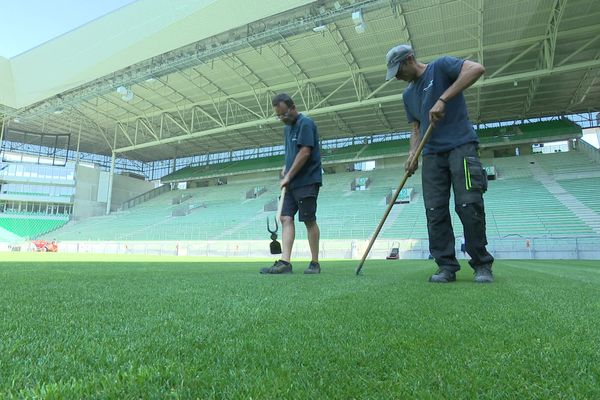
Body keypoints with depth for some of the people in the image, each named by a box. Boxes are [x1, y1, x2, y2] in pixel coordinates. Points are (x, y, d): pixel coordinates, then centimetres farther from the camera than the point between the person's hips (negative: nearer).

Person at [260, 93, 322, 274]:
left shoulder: (306, 124, -9)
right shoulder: (287, 128, 19)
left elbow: (305, 152, -17)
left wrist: (288, 176, -14)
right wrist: (286, 167, 8)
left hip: (307, 181, -8)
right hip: (292, 183, 9)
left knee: (309, 221, -3)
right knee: (286, 218, -2)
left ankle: (315, 263, 9)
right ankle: (285, 262, -4)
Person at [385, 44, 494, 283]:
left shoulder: (440, 67, 3)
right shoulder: (408, 95, 21)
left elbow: (477, 69, -14)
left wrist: (443, 99, -20)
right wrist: (413, 153, 1)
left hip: (461, 145, -6)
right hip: (431, 154, 6)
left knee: (469, 205, -11)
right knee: (435, 212, -3)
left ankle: (482, 265, 3)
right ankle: (446, 267, 3)